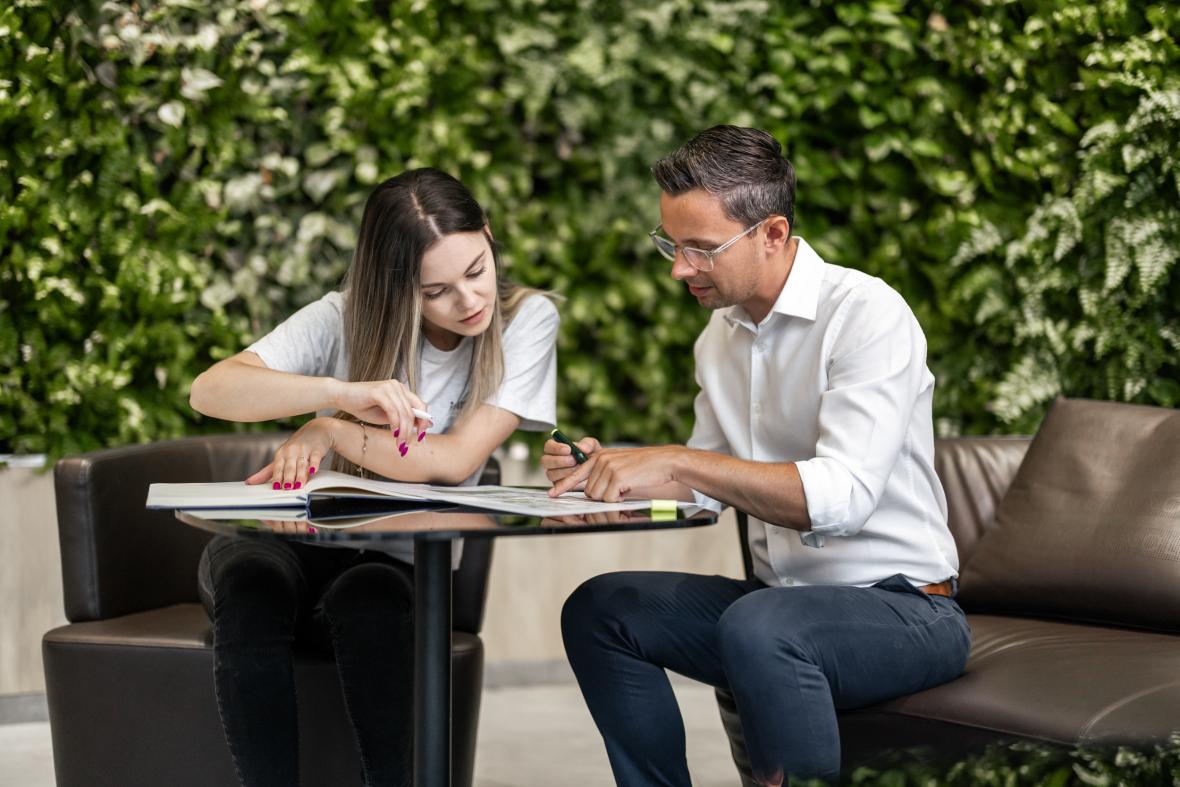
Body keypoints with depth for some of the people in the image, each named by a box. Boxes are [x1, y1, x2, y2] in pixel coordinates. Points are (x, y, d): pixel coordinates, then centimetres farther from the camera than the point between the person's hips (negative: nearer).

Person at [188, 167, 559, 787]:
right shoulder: (348, 317, -8)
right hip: (289, 544, 1)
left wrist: (329, 431, -15)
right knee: (251, 579, -35)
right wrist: (345, 394, -36)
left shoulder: (525, 320, -8)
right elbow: (209, 391, -22)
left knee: (368, 598, -36)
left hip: (395, 565, -1)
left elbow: (454, 460, -17)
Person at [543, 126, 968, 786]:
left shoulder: (868, 315, -17)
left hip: (902, 605, -8)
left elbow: (843, 495, -29)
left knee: (756, 626, -35)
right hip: (782, 597, 8)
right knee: (598, 610, -1)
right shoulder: (721, 333, 9)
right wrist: (606, 469, -4)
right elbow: (708, 488, 16)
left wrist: (675, 460, -29)